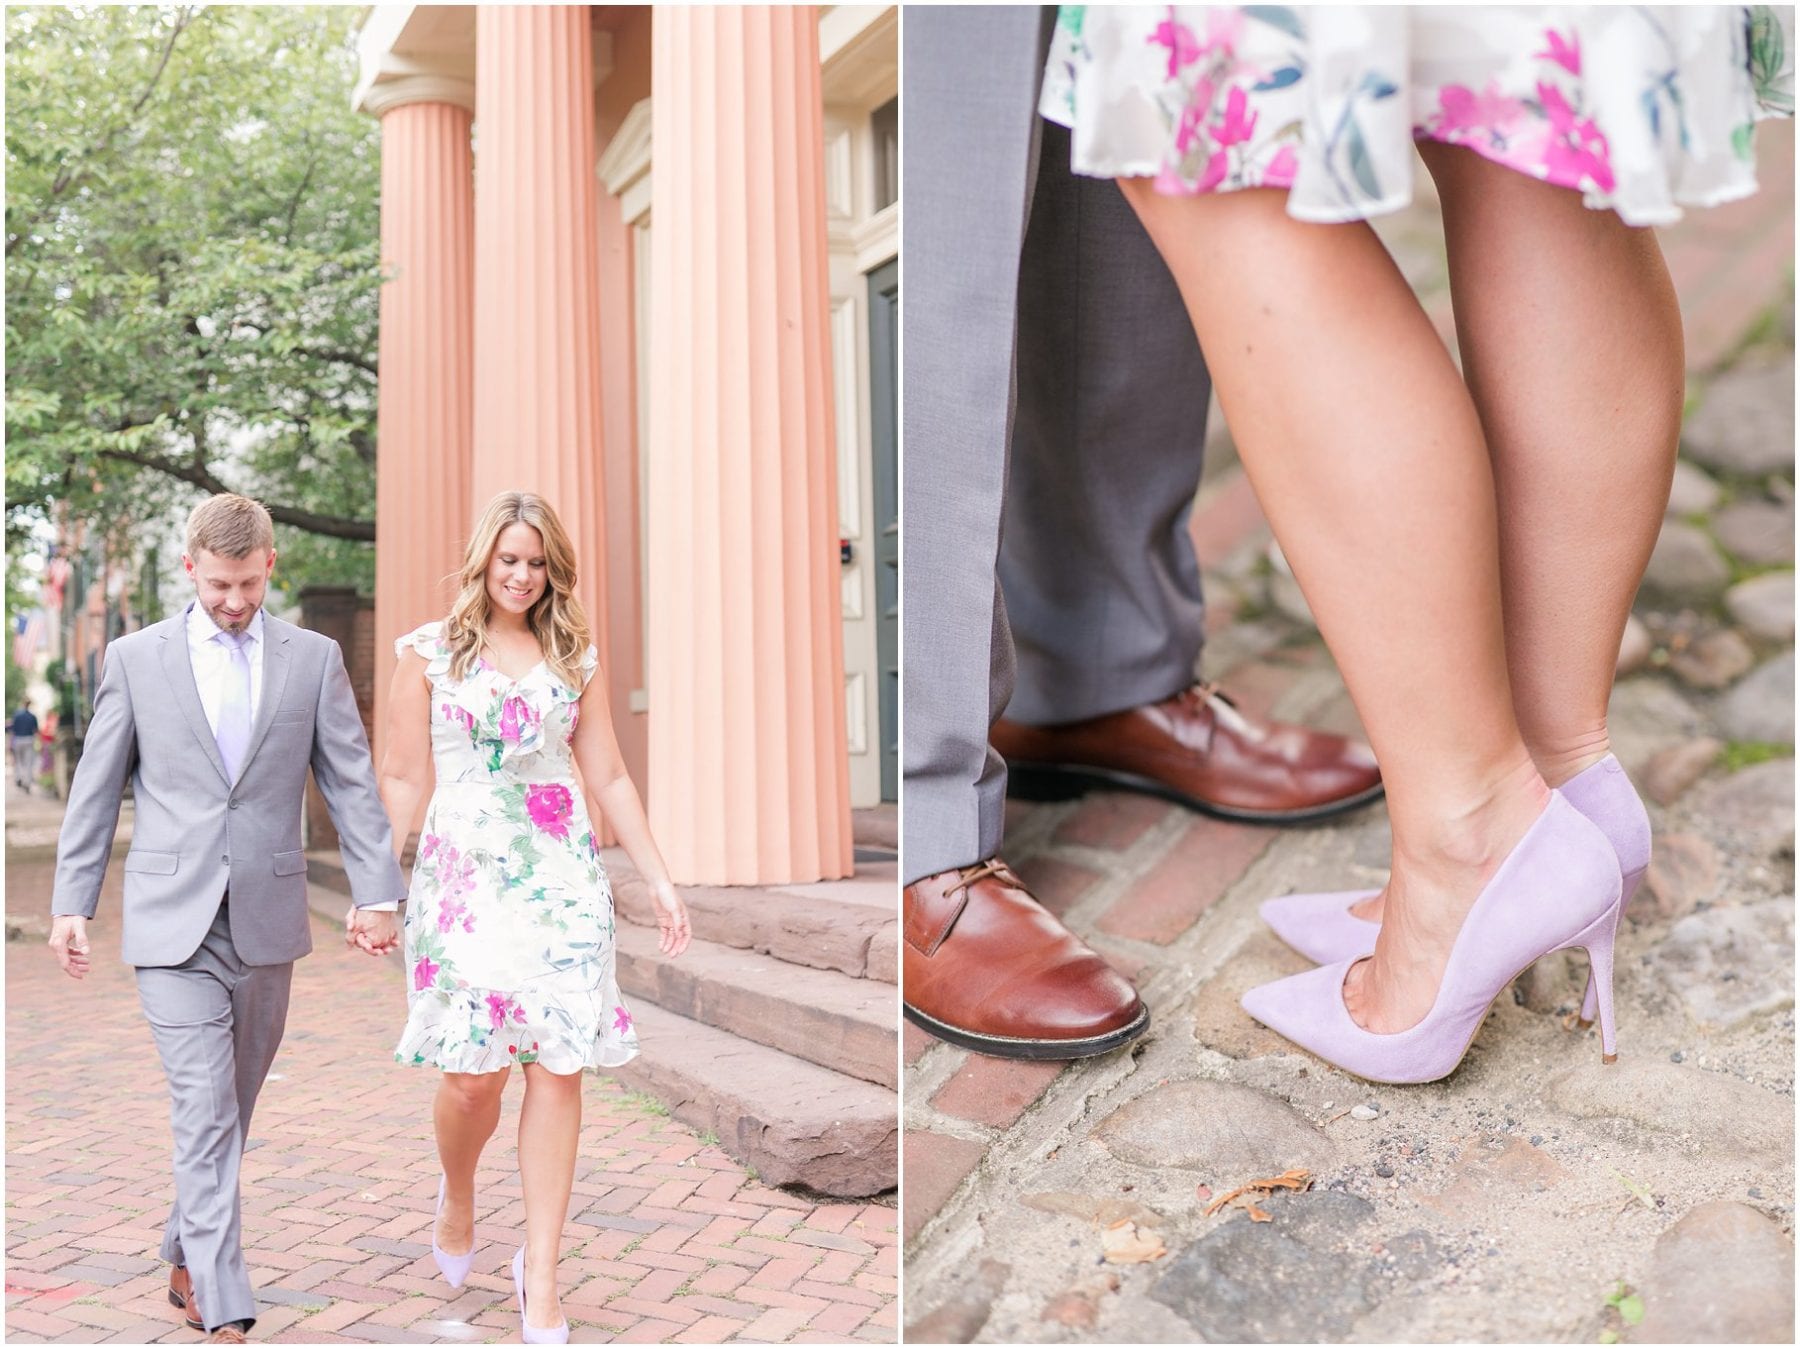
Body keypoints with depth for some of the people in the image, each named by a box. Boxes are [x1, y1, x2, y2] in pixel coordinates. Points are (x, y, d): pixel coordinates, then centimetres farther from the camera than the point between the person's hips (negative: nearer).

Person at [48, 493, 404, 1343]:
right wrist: (71, 902, 2)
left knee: (229, 1109, 15)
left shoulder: (313, 659, 4)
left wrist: (377, 891, -7)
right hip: (173, 922, -2)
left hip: (266, 921, 2)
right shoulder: (136, 658, 2)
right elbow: (95, 789, 6)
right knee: (205, 1113, -8)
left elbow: (351, 783, 2)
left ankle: (187, 1257, 36)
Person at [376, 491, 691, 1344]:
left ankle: (541, 1273, 7)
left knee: (557, 1068, -3)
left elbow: (609, 778, 12)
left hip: (564, 878, 2)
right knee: (473, 1070, -4)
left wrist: (660, 881, 9)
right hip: (464, 874, -2)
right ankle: (456, 1197, 31)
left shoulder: (573, 658, 11)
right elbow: (403, 778, 4)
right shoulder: (431, 651, 5)